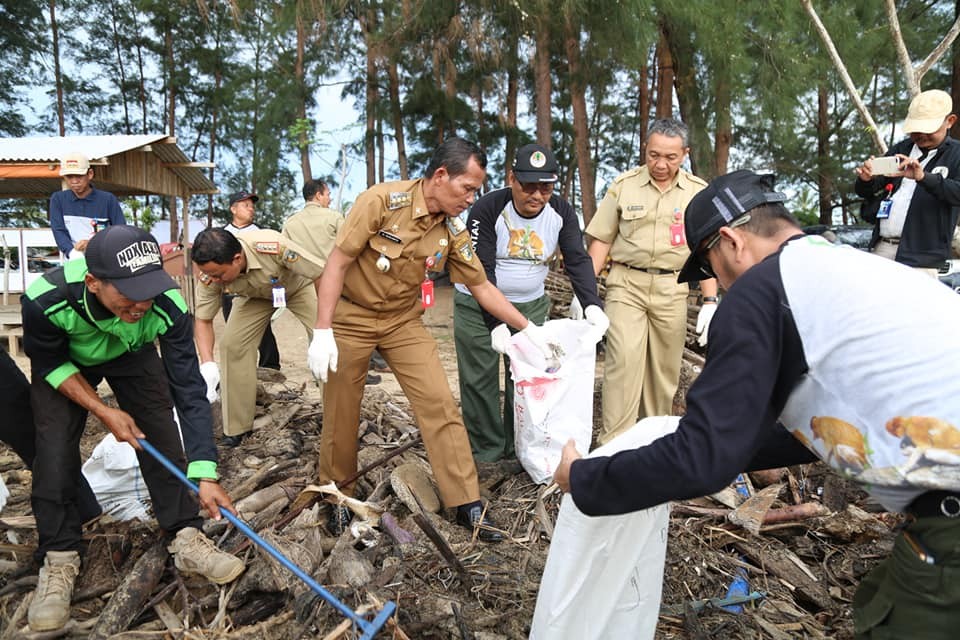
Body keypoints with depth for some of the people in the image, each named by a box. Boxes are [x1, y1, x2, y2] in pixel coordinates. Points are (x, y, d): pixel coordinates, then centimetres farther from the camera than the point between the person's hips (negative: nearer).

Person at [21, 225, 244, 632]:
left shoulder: (168, 306, -39)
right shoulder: (45, 300, -41)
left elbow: (189, 391, -35)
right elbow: (49, 364, -19)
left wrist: (205, 475, -37)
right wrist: (103, 411, -25)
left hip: (133, 355, 1)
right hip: (65, 363, -1)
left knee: (161, 435, -9)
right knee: (55, 448, -11)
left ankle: (186, 540, 2)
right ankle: (58, 560, 4)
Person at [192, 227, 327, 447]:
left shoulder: (273, 246, -43)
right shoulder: (211, 275, -28)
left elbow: (323, 273, -34)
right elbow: (203, 320, -15)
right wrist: (207, 364, -30)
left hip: (298, 285, -3)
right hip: (255, 294, 3)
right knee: (231, 345, -12)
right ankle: (236, 428, 2)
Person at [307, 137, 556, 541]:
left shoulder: (452, 230, -6)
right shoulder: (382, 201, -21)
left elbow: (481, 287, 3)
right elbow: (338, 262, -18)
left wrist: (528, 329, 3)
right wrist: (322, 332, -21)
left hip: (403, 320, 4)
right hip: (350, 315, -4)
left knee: (439, 404, -5)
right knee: (341, 414, 6)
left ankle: (467, 504, 4)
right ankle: (338, 497, 30)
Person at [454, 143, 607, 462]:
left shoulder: (562, 212, -7)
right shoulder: (487, 210, -20)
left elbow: (578, 261, -9)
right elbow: (481, 273, -22)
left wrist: (592, 304, -25)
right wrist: (497, 324, -30)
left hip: (531, 305, 3)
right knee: (479, 379, -1)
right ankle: (485, 453, 13)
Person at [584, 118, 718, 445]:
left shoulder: (698, 192, 4)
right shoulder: (623, 185, 2)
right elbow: (601, 241, 4)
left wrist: (709, 302, -2)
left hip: (671, 288, 2)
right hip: (626, 284, -1)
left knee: (665, 369, 8)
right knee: (623, 360, -12)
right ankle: (612, 444, -8)